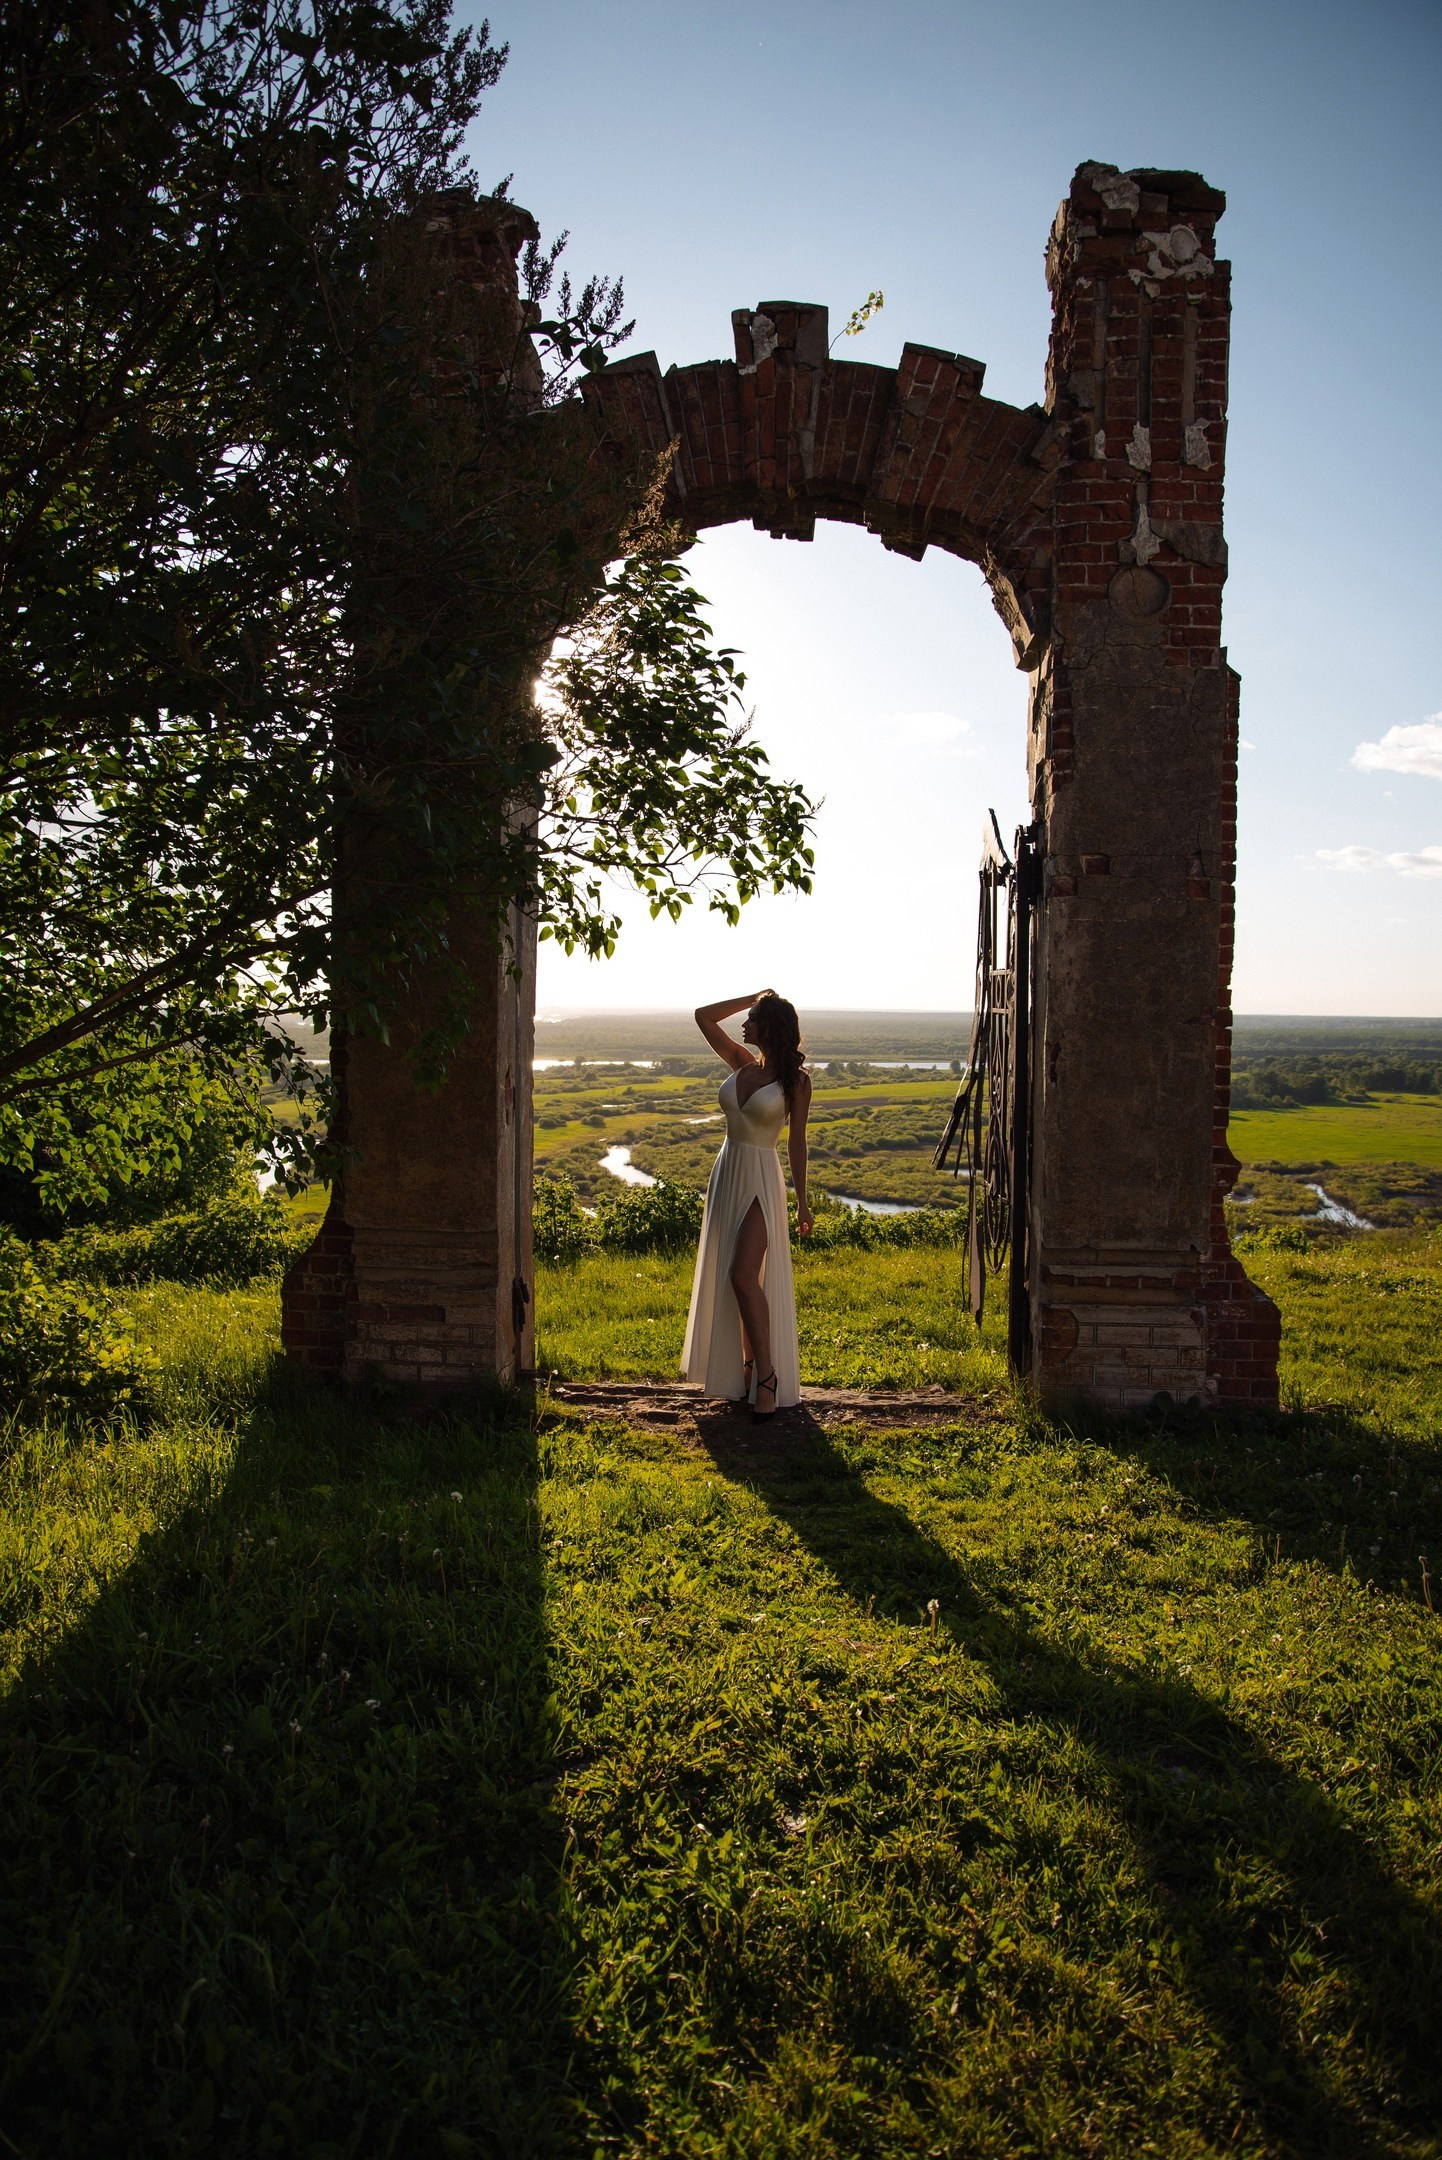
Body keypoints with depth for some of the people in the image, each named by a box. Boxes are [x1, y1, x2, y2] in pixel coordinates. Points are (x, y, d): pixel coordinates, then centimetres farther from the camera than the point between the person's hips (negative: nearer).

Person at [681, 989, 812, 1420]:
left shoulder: (795, 1080, -7)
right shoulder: (741, 1063, 7)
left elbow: (796, 1142, -4)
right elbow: (703, 1016, 11)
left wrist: (802, 1202, -3)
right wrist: (753, 997, 8)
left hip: (761, 1180, -7)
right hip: (727, 1174, 7)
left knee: (743, 1275, -17)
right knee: (726, 1278, 9)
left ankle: (766, 1375, -8)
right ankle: (747, 1368, 20)